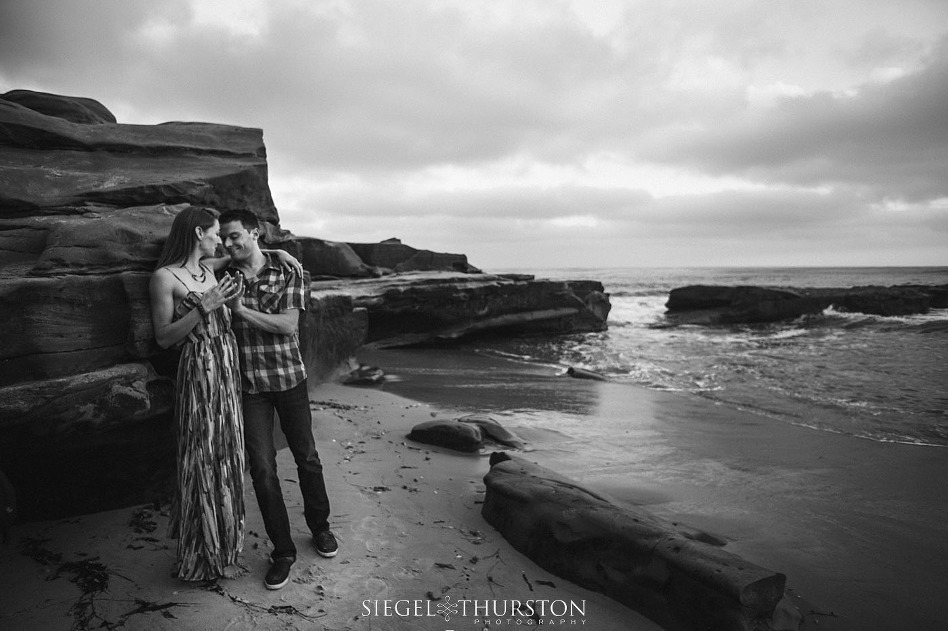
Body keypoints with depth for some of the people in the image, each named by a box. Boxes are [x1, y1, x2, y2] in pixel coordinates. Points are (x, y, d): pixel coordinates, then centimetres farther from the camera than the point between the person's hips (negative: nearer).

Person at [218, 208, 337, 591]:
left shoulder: (287, 273, -3)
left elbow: (288, 324, -15)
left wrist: (241, 308, -19)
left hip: (289, 378, -1)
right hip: (248, 385, 1)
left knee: (306, 457, 11)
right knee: (262, 467, 1)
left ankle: (319, 526, 35)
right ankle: (283, 550, 16)